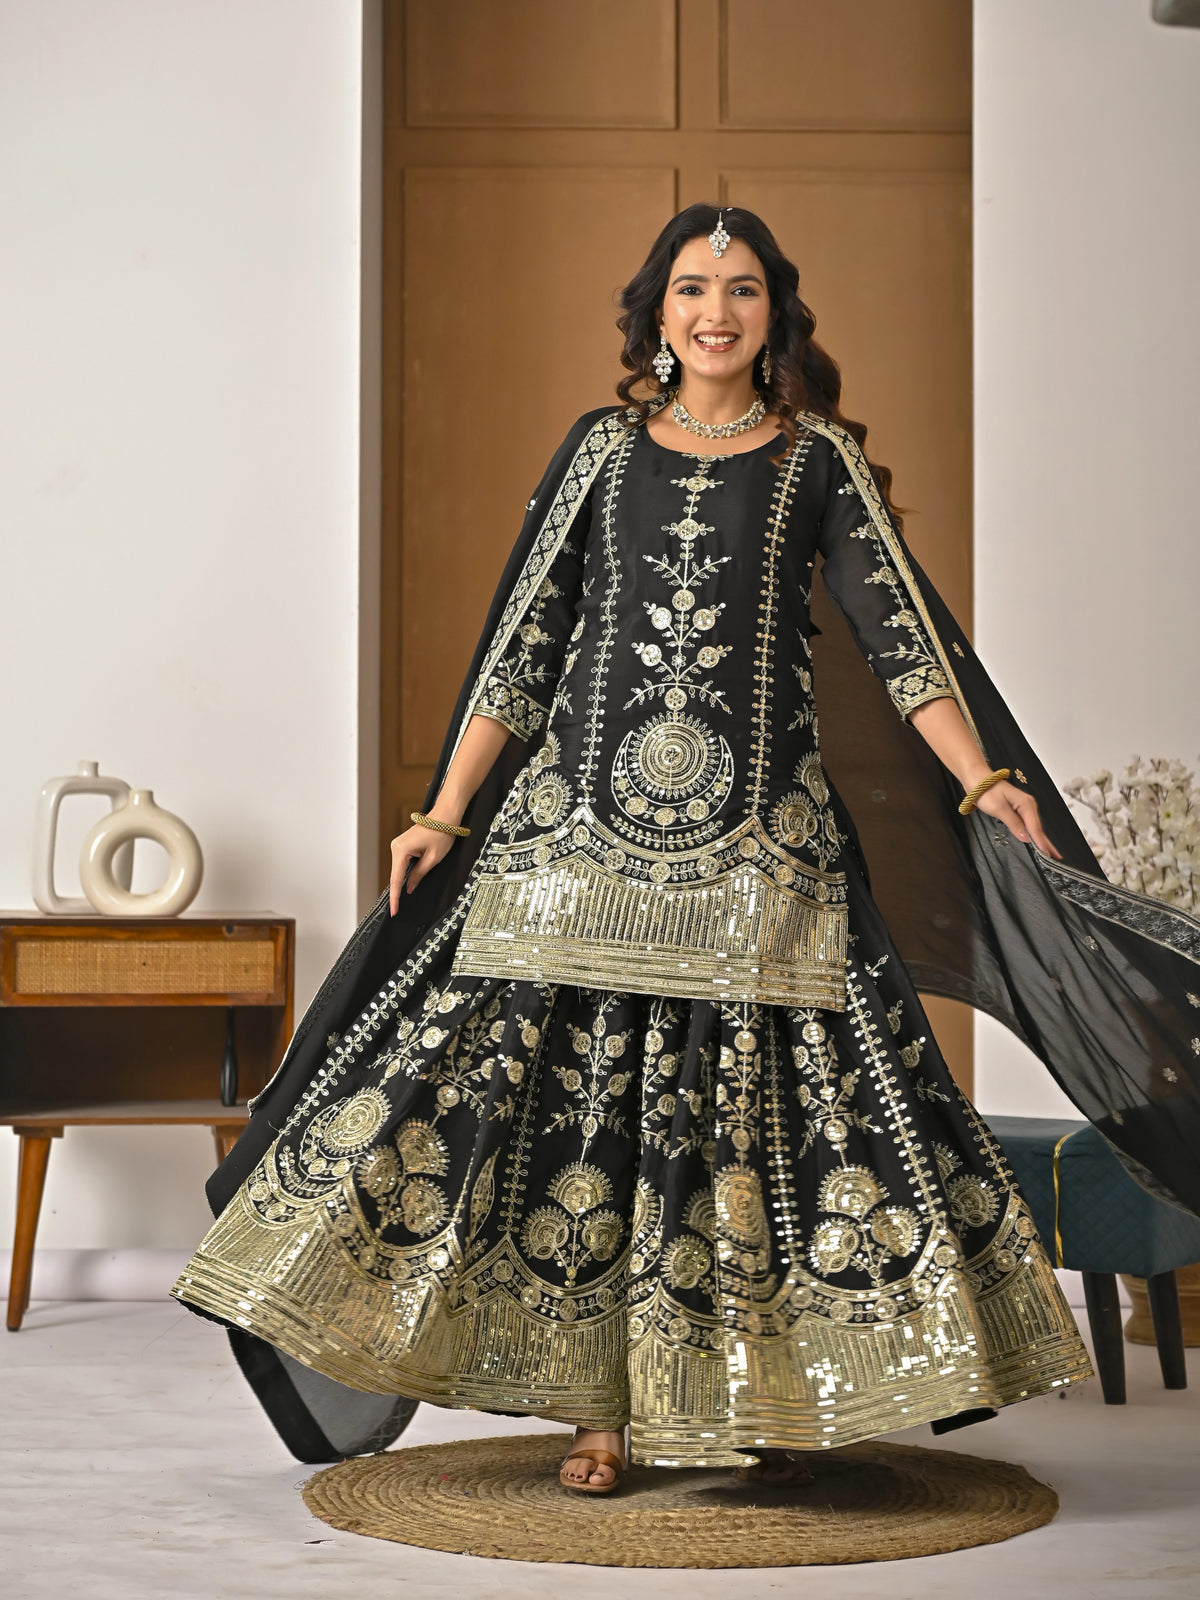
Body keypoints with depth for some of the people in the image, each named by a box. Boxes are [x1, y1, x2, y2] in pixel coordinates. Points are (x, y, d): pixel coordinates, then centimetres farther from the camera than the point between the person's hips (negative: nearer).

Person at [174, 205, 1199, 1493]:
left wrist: (986, 784, -11)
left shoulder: (819, 461, 9)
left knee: (771, 1094, -3)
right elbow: (521, 644, 11)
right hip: (588, 813, 1)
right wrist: (445, 815, 6)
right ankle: (598, 1405, 6)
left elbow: (904, 635, 2)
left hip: (759, 836, -1)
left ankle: (779, 1400, 10)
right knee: (579, 1082, -3)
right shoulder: (602, 450, 11)